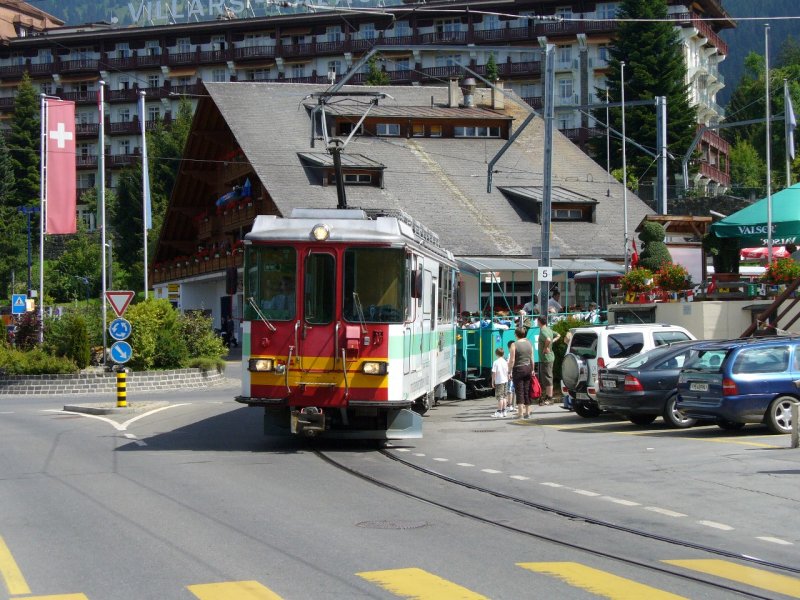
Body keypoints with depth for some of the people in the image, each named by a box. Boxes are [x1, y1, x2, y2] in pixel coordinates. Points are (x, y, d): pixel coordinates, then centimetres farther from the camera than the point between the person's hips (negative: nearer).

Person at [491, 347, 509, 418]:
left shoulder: (495, 362, -11)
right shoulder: (505, 362, 6)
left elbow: (494, 373, -13)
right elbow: (507, 372, 10)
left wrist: (492, 382, -5)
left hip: (499, 381, -6)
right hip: (505, 381, 6)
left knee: (499, 397, -4)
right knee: (504, 397, 13)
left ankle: (499, 412, -4)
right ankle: (504, 411, 17)